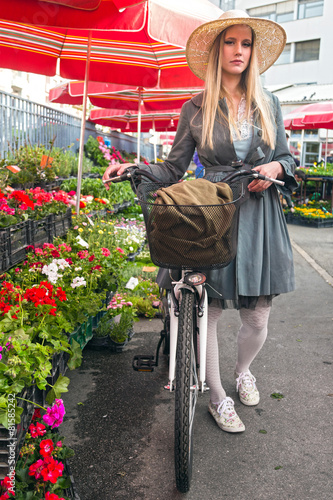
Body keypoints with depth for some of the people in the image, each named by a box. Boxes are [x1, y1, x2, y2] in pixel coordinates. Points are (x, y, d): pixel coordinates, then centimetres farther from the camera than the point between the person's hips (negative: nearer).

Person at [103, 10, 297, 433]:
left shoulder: (267, 105, 11)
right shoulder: (196, 109, 4)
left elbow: (285, 158, 17)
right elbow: (174, 169, 6)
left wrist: (275, 167, -6)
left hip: (260, 215, 2)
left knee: (257, 317, 6)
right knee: (208, 311, 0)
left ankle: (243, 370, 40)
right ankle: (217, 398, 23)